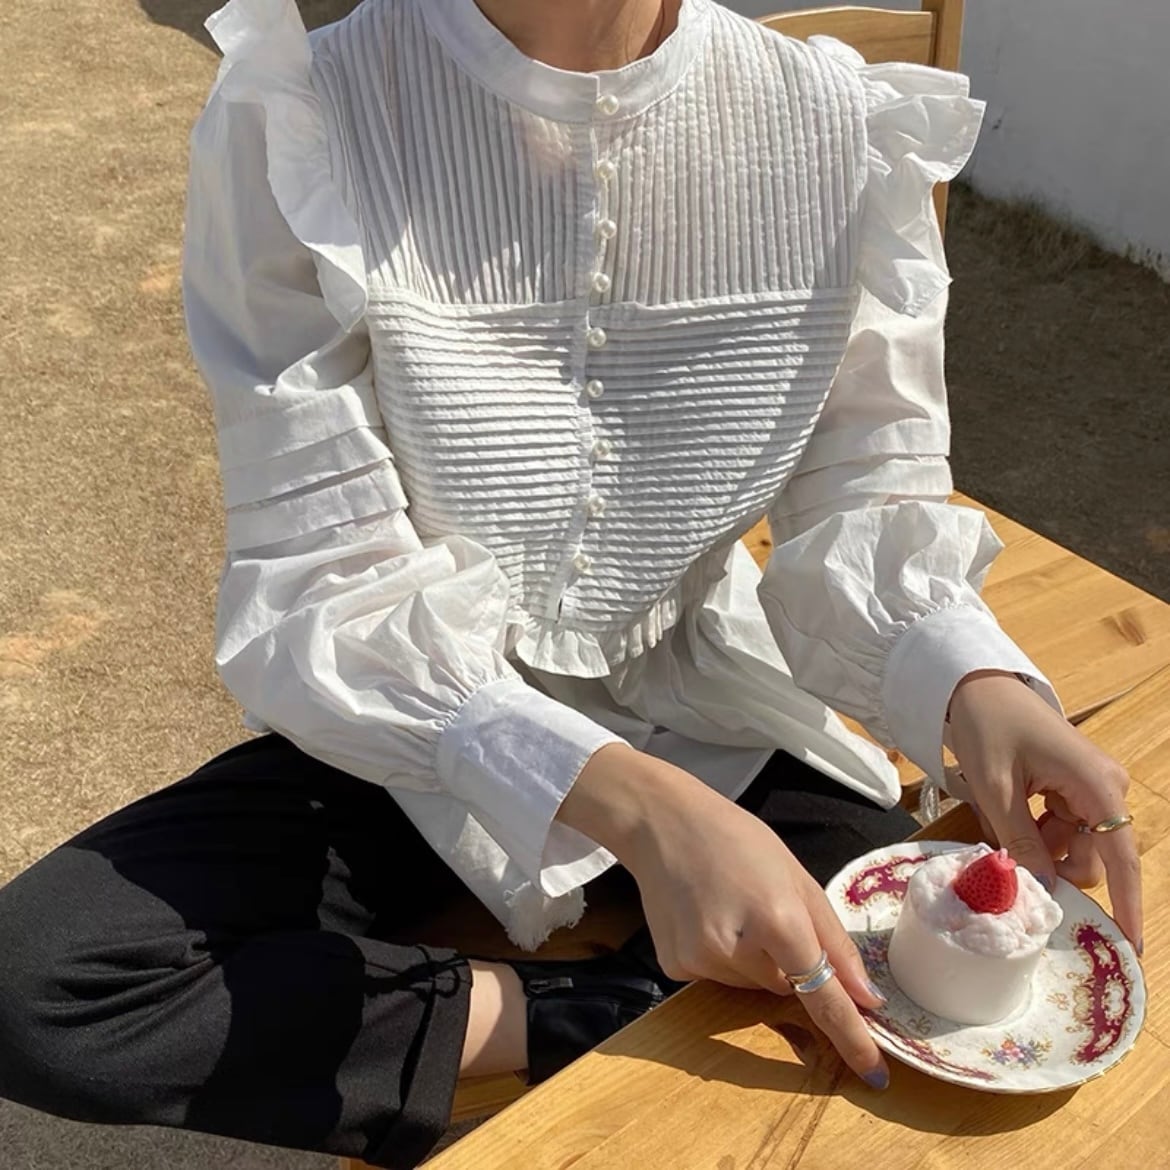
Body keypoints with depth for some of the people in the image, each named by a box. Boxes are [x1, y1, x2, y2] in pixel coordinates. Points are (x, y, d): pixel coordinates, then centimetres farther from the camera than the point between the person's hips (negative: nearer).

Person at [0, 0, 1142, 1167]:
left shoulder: (844, 124, -10)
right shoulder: (297, 122, -17)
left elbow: (864, 503, -4)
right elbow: (325, 588, -20)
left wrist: (976, 685, -27)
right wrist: (638, 804, -35)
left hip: (714, 721, 2)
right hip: (415, 742, 0)